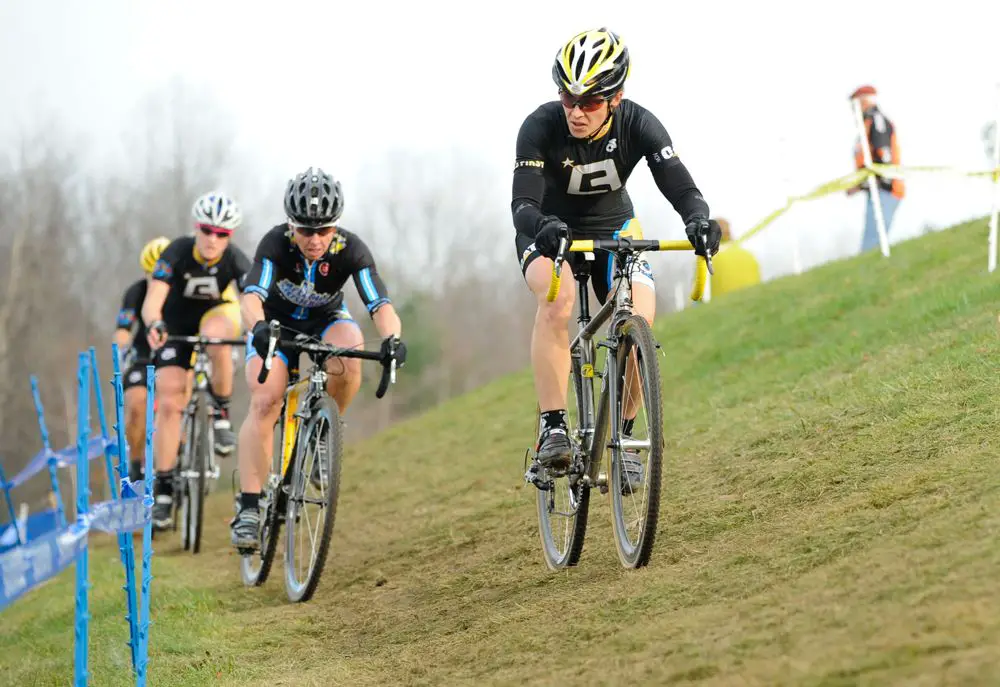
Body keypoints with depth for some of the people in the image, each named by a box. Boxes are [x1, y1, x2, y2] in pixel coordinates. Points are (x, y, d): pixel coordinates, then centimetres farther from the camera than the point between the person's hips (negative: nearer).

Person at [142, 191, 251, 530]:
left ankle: (222, 414, -18)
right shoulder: (177, 252, -26)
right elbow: (153, 298, -36)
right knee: (169, 402, -14)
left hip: (214, 316, 0)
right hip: (175, 327, 0)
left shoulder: (236, 260, -23)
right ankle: (164, 488, -6)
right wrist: (154, 324, -58)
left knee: (216, 335, -38)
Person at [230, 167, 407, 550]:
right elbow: (251, 296, -44)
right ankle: (249, 508, -23)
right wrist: (259, 327, -66)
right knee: (265, 402, -24)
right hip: (277, 323, -1)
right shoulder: (276, 243, -30)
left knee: (348, 351, -34)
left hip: (325, 321, 1)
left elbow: (380, 305, -38)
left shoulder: (351, 250, -28)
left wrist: (392, 337, -59)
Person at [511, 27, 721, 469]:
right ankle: (552, 429, -32)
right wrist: (543, 227, -61)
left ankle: (622, 436, 1)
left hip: (613, 229, 2)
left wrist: (698, 219, -55)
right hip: (549, 233, -2)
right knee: (556, 301, -34)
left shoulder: (638, 125, -24)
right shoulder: (541, 127, -29)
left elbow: (680, 187, -32)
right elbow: (522, 203, -38)